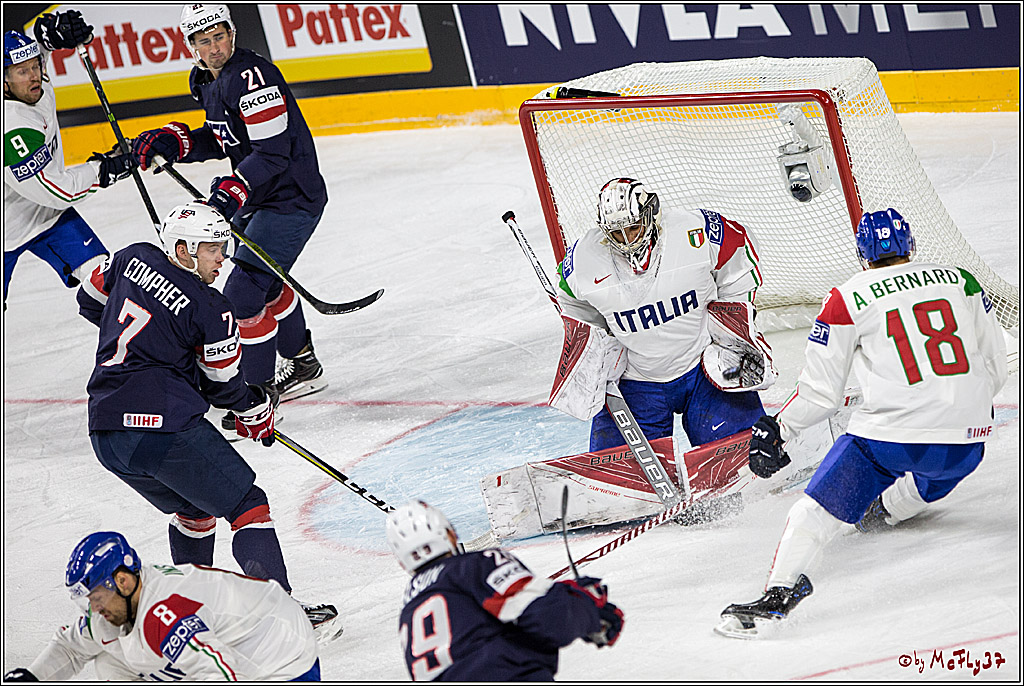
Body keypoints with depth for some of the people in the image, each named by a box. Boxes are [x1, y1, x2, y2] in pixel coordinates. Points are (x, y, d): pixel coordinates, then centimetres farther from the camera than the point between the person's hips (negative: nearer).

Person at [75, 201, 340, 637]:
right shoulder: (210, 309, -7)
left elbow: (90, 299, 27)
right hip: (165, 428, -8)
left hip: (104, 432, 8)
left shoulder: (134, 259, 10)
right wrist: (256, 412, 22)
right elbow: (223, 385, 2)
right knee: (247, 506, 1)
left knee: (192, 510, 28)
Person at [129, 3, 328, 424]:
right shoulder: (206, 80, 6)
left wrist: (232, 191, -35)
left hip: (292, 198, -11)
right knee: (265, 284, 26)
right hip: (255, 200, 11)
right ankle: (303, 368, 46)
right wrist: (172, 141, 1)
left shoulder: (253, 77, -24)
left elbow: (273, 152, -28)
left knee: (243, 295, -14)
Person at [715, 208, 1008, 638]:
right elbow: (996, 366, 18)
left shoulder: (848, 299, 2)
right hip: (967, 441, 4)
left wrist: (778, 431, 18)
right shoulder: (959, 281, 12)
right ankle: (887, 511, 54)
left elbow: (820, 390, 4)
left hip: (892, 433, -4)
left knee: (819, 508, 1)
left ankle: (780, 592, -10)